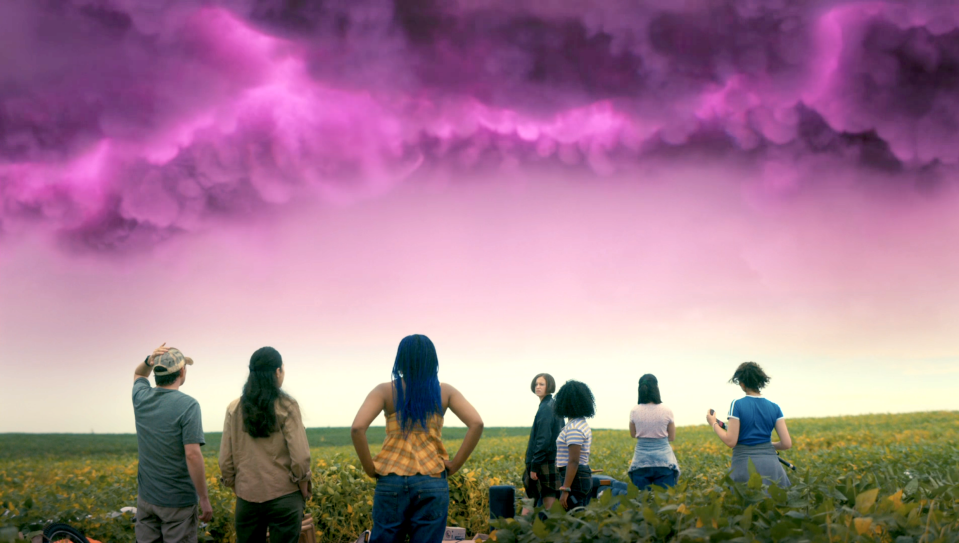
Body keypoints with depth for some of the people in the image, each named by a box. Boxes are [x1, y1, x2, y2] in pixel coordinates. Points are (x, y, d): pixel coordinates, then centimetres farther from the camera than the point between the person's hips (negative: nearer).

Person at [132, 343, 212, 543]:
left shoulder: (141, 398, 0)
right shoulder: (188, 406, -18)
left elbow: (138, 375, 24)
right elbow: (192, 454, -22)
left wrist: (149, 361, 1)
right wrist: (204, 500, -15)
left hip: (146, 497, 6)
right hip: (178, 501, -5)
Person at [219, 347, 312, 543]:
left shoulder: (235, 408, 1)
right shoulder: (287, 406, -8)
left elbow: (225, 460, 1)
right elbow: (300, 457, -12)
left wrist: (236, 487, 16)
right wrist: (305, 489, 2)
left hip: (247, 497, 3)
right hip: (284, 496, -3)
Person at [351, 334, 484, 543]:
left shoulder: (385, 391, 1)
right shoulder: (444, 391, 5)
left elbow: (357, 428, -13)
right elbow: (477, 424, -7)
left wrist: (371, 469, -3)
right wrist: (454, 465, -2)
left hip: (391, 482, -1)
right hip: (433, 483, 1)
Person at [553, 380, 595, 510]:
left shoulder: (574, 428, -15)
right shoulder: (583, 424, 16)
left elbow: (573, 461, -21)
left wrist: (565, 490, -22)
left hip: (574, 478, -10)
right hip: (585, 476, 10)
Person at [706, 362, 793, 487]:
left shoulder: (737, 405, -4)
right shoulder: (774, 408, 6)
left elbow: (731, 441, -8)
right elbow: (787, 444, 2)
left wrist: (714, 424, 6)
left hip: (745, 464, -3)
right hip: (771, 464, 3)